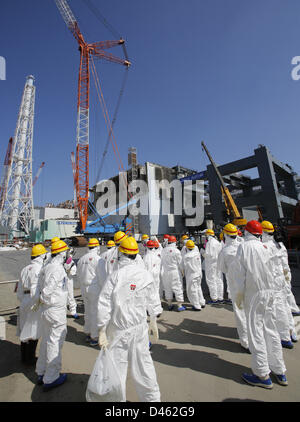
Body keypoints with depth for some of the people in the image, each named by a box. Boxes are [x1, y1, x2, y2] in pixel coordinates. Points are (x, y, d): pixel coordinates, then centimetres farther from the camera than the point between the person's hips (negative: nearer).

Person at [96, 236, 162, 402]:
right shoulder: (145, 274, -7)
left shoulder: (114, 276, -17)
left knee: (117, 367, 14)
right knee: (143, 363, 20)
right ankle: (152, 397, 36)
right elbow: (153, 301, 4)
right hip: (140, 326, 4)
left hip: (118, 329, -3)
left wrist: (102, 332, -6)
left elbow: (104, 306, -15)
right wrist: (153, 322, 17)